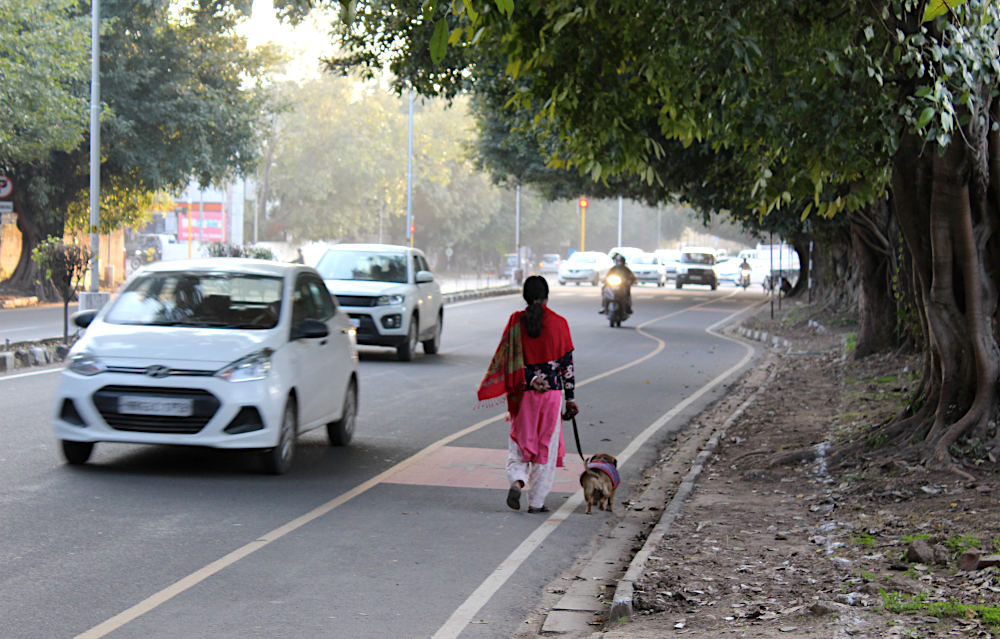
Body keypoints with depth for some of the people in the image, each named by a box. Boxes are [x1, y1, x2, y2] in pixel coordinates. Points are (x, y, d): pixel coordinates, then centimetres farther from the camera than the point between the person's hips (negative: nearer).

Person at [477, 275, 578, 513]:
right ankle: (536, 502, 9)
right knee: (546, 445, 7)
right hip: (552, 390, -1)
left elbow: (504, 359, -3)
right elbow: (567, 363, -1)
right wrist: (570, 398, 6)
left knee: (520, 440, 13)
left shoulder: (516, 322, -2)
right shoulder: (558, 323, -4)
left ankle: (517, 481, -14)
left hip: (523, 392, 1)